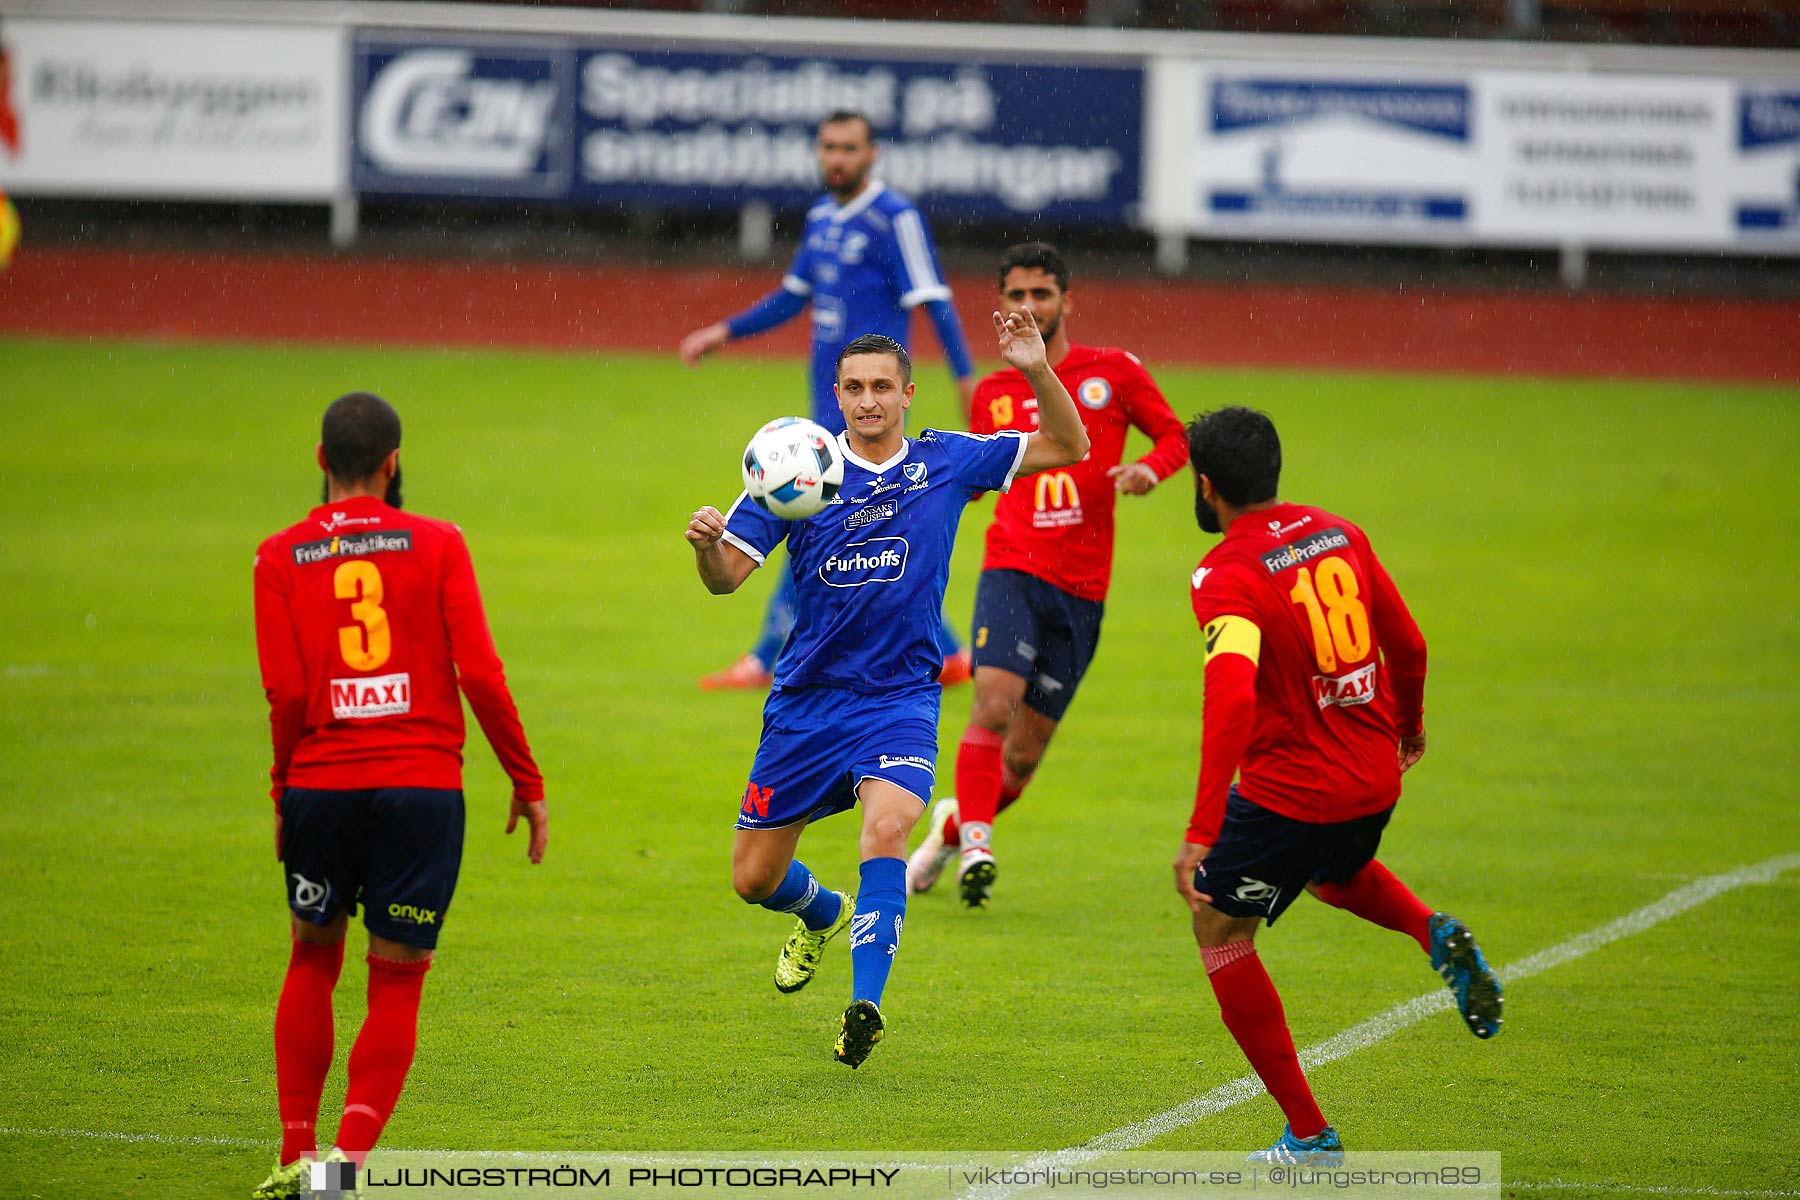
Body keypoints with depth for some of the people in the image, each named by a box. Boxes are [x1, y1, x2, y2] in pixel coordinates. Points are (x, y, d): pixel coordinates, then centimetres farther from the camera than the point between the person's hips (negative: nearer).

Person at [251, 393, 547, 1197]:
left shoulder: (281, 557, 2)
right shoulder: (436, 544, 0)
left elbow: (286, 691, -5)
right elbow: (479, 674, -5)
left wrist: (283, 795, 6)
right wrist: (526, 781, 3)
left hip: (321, 784, 1)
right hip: (424, 784, -1)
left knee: (313, 960, 20)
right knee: (396, 984, 5)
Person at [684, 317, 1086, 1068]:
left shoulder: (945, 462, 0)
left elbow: (1068, 447, 2)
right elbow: (727, 576, -4)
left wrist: (1037, 371, -15)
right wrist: (707, 543, -28)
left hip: (900, 696, -2)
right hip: (807, 696, 2)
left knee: (885, 829, -30)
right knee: (753, 880, 7)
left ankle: (865, 1006, -28)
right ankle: (824, 915, 42)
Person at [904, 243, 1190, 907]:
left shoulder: (1113, 373, 5)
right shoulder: (993, 394, 11)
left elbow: (1176, 436, 11)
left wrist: (1150, 467, -10)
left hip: (1081, 590, 0)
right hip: (1012, 571, 0)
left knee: (1023, 757, 4)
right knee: (994, 703, -26)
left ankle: (953, 823, 30)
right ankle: (975, 846, -20)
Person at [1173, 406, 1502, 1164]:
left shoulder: (1228, 577, -20)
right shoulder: (1339, 535, 1)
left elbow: (1231, 702, -32)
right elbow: (1407, 644, 10)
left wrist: (1200, 835, -35)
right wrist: (1409, 726, 31)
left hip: (1288, 792, -7)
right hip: (1374, 777, 7)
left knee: (1219, 928, 12)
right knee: (1336, 874, 39)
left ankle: (1308, 1133, 10)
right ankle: (1435, 935, 7)